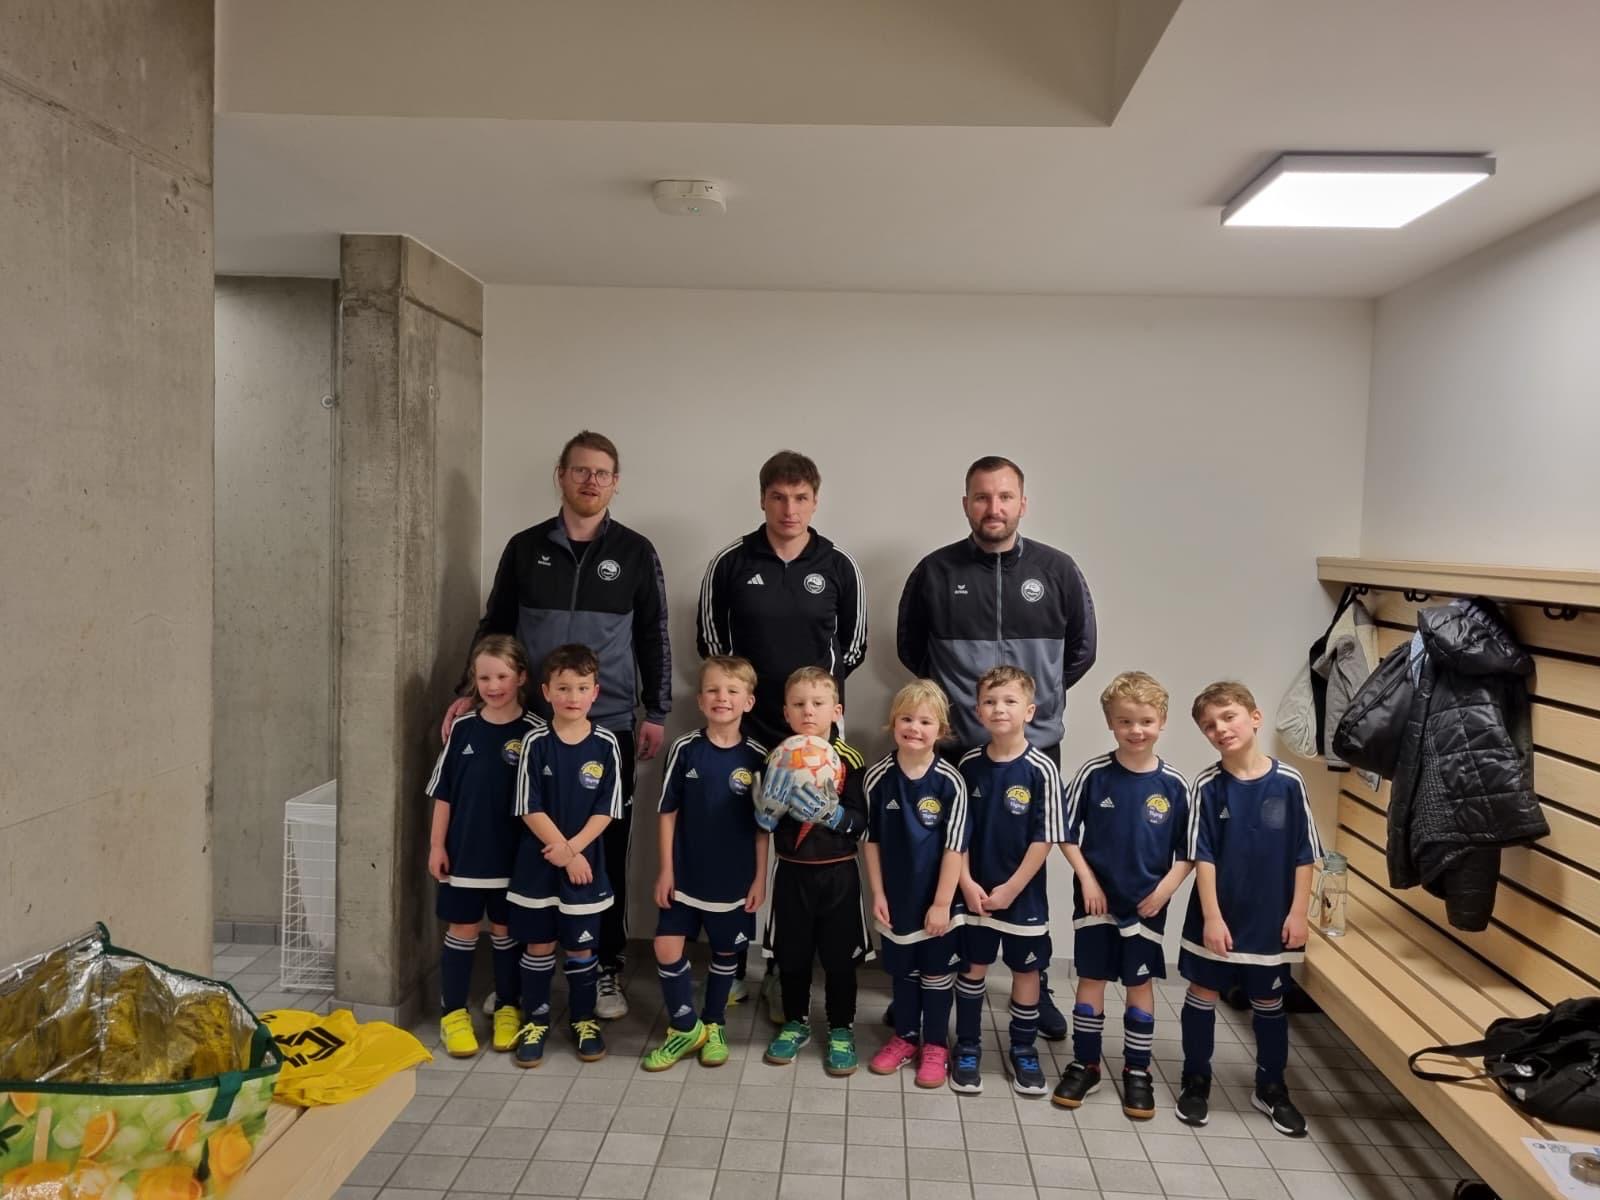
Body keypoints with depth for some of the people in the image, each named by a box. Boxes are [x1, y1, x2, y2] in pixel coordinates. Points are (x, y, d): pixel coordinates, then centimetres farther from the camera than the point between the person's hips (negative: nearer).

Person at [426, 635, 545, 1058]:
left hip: (514, 855, -1)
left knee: (506, 931, 13)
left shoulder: (534, 732, -9)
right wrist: (437, 845, 1)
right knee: (461, 931, 10)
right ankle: (454, 1013, 24)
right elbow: (443, 793, 3)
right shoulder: (463, 728, -3)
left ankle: (507, 1010, 27)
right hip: (464, 851, 1)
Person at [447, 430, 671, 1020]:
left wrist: (656, 713, 1)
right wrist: (470, 692, 3)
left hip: (610, 726, -1)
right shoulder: (526, 547, 6)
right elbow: (494, 627, 11)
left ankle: (605, 969, 20)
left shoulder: (635, 552, 3)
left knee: (607, 849, 6)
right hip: (532, 724, 1)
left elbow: (653, 638, 5)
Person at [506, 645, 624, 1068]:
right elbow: (530, 809, -9)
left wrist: (572, 847, -17)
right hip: (537, 863, 0)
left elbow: (606, 811, -6)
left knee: (581, 946, 12)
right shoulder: (536, 743, -8)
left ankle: (583, 1020, 28)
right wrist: (565, 854, -13)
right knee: (539, 945, 11)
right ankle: (534, 1020, 27)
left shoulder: (605, 745, -7)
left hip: (586, 863, 0)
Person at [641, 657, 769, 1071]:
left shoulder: (756, 758, -7)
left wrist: (760, 877, -2)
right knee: (667, 949, -3)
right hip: (686, 873, 0)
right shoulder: (685, 750, -6)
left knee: (725, 952, 13)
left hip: (735, 878, 0)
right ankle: (685, 1028, 18)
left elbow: (763, 824, -1)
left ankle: (713, 1026, 34)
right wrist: (665, 869, -4)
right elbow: (668, 813, -1)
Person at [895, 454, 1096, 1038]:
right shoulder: (936, 572, -3)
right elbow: (910, 649, 8)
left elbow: (1081, 650, 9)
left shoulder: (1056, 570, -1)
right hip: (954, 748, -1)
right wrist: (951, 697, 5)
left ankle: (1034, 985, 28)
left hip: (1035, 747, 1)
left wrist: (1036, 698, 6)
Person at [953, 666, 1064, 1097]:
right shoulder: (969, 765, -5)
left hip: (1023, 894, -2)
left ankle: (1023, 1050, 30)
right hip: (975, 892, 2)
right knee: (972, 967, 12)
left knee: (1026, 970, 12)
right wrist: (967, 883, -9)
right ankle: (967, 1048, 28)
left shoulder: (1040, 769, -14)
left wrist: (1011, 889, -12)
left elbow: (1044, 838, -12)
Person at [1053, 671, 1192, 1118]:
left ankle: (1137, 1073, 25)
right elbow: (1067, 833, -3)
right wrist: (1086, 879, -10)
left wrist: (1165, 888, -11)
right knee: (1091, 980, 9)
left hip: (1146, 904, 1)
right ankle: (1084, 1065, 24)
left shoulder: (1174, 784, -7)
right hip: (1096, 898, 0)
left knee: (1141, 984, 11)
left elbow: (1188, 850, 1)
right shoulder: (1094, 774, -10)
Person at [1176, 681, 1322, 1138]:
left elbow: (1304, 855, -3)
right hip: (1217, 916, 0)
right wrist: (1211, 916, -12)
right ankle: (1196, 1081, 28)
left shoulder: (1288, 782, -9)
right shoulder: (1208, 786, -11)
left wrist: (1298, 912, -4)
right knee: (1202, 995, 10)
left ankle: (1271, 1088, 34)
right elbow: (1203, 856, -9)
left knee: (1269, 1002, 16)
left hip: (1270, 917, 1)